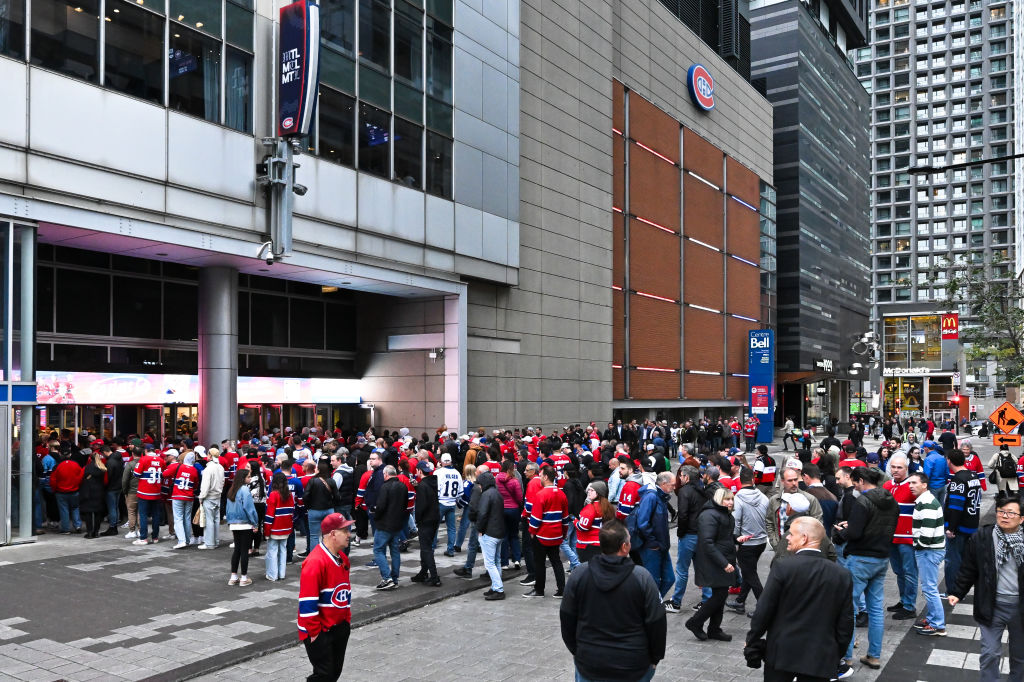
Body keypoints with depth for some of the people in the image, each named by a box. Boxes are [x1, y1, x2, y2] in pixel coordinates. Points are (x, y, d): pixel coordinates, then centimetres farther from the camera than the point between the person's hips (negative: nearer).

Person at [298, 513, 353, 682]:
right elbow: (307, 602, -23)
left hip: (340, 628, 9)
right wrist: (314, 633, -18)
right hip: (319, 632, -9)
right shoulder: (315, 561, -23)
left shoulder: (342, 558, 7)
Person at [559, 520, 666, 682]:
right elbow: (656, 623, -7)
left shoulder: (578, 575, -6)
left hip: (589, 665, 2)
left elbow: (567, 618, 3)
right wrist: (655, 658, 8)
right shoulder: (642, 577, -12)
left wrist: (575, 651, 17)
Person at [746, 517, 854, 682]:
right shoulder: (842, 575, -4)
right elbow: (846, 623, 1)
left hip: (781, 653, -2)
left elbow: (763, 611, -11)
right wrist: (835, 654, 14)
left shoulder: (782, 568, -14)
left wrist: (751, 640, 3)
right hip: (820, 658, 2)